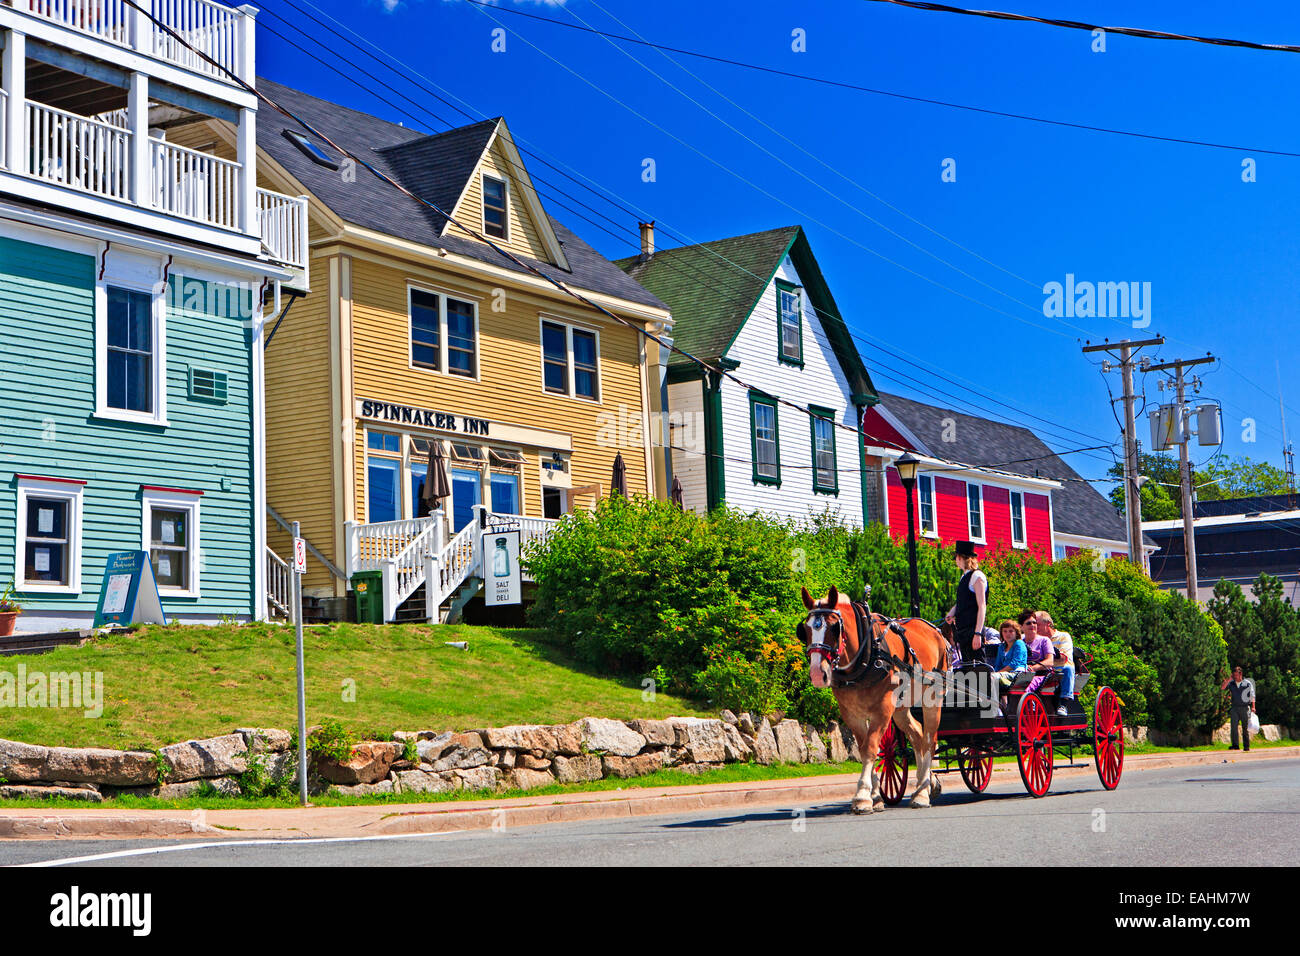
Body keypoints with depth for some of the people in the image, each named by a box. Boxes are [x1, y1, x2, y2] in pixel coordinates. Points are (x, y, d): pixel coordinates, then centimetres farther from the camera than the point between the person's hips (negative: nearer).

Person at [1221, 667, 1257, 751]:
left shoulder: (1248, 683, 1)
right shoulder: (1231, 683, 9)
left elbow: (1252, 696, 3)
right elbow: (1222, 687, -3)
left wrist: (1253, 707, -7)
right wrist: (1229, 679, -7)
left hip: (1245, 708, -2)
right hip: (1235, 708, 2)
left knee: (1245, 728, 2)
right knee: (1233, 726, -11)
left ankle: (1247, 746, 9)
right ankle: (1235, 745, -13)